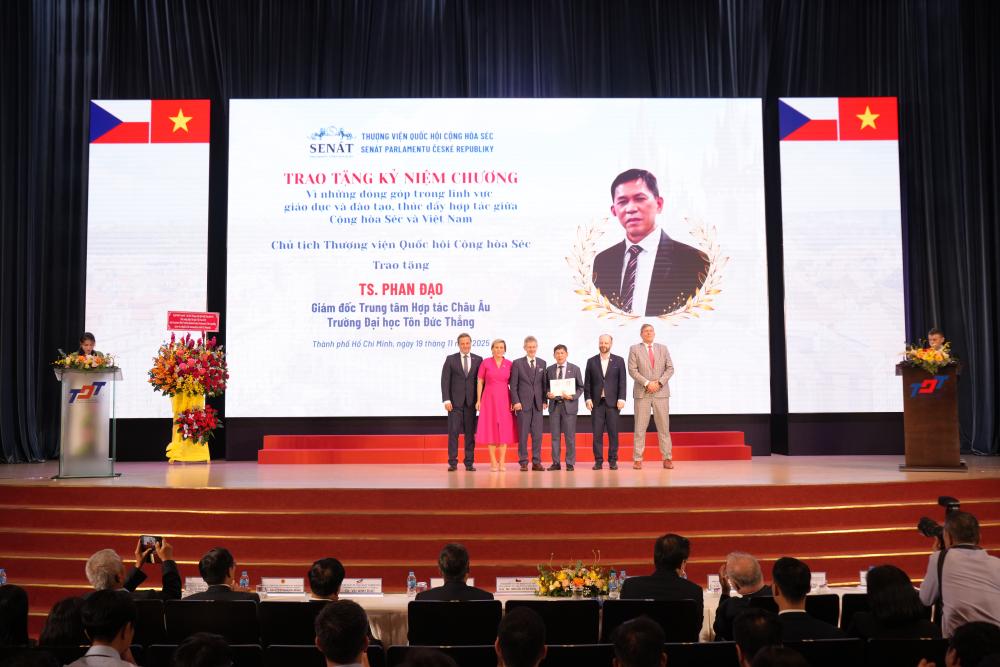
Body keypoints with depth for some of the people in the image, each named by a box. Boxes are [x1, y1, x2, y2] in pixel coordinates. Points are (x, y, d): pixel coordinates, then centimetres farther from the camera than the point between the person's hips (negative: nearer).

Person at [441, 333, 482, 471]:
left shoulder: (478, 360, 6)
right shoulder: (450, 359, 3)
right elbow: (445, 380, -1)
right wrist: (446, 400, -9)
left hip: (471, 402, 1)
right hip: (455, 401, -1)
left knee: (470, 432, 4)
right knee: (453, 431, -2)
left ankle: (469, 462, 10)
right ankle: (453, 462, 3)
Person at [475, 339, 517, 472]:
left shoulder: (509, 364, 4)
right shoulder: (486, 363, 0)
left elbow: (512, 384, 6)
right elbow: (480, 382, 3)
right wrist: (478, 400, -3)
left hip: (504, 399, 1)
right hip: (489, 398, -1)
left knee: (504, 430, 1)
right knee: (490, 430, 1)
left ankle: (502, 462, 6)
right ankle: (493, 462, 6)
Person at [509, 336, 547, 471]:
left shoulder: (542, 363, 11)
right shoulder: (517, 363, 2)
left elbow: (544, 383, 12)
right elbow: (513, 385, -1)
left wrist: (544, 400, 5)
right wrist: (516, 401, -9)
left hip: (538, 403, 3)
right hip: (523, 403, -3)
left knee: (537, 434, 3)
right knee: (523, 434, 0)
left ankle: (536, 462, 9)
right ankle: (523, 462, 5)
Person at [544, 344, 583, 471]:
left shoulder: (575, 369, 3)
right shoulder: (550, 370, 9)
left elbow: (580, 387, 4)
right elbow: (546, 386, 13)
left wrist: (573, 396, -13)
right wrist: (548, 394, -9)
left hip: (569, 405, -2)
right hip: (554, 405, 2)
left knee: (570, 436, 1)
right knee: (555, 436, 5)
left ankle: (570, 463, 8)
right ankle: (555, 463, 11)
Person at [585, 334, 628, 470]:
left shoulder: (619, 361, 7)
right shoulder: (591, 361, 9)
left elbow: (622, 381, 2)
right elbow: (587, 382, 7)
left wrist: (621, 399, -7)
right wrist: (588, 399, -3)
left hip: (613, 402, -1)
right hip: (596, 402, 1)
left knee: (613, 432, 1)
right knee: (597, 433, 0)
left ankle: (613, 460, 7)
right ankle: (598, 461, 4)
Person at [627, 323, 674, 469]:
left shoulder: (663, 348, 11)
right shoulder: (634, 349, 4)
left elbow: (670, 368, 5)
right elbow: (632, 370, -4)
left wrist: (659, 383, -9)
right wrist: (647, 383, -13)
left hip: (661, 392, 2)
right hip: (642, 393, -2)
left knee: (664, 427, 3)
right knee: (640, 427, -1)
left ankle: (667, 458, 9)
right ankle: (637, 459, 3)